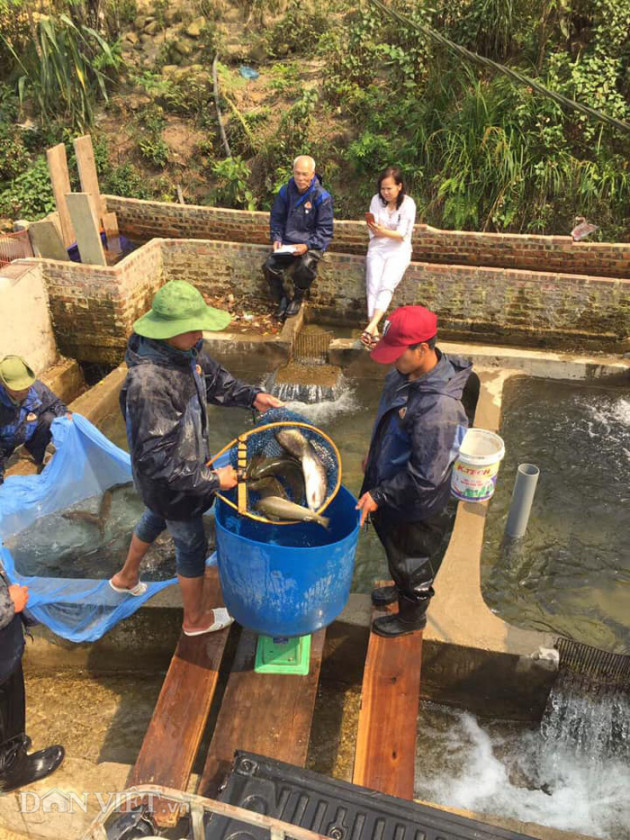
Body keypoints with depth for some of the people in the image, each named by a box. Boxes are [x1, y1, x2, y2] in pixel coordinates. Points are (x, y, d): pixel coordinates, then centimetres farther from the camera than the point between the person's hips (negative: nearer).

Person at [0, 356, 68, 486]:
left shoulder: (37, 388, -29)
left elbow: (55, 404, -7)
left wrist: (64, 414, -29)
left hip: (30, 433, 3)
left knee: (49, 418, -24)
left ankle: (39, 454, 1)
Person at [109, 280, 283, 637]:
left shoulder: (185, 351, -14)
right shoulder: (147, 384, -39)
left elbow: (215, 378, 7)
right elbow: (156, 460, -35)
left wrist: (251, 396, -7)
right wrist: (211, 480, -30)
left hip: (185, 462, 8)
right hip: (170, 482, -8)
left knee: (155, 519, 32)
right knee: (193, 546, 14)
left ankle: (127, 577, 62)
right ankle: (196, 619, 41)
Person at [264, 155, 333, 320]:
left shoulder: (322, 197, -10)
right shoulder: (285, 191, 1)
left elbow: (325, 230, -9)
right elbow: (276, 218, 12)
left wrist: (307, 245, -22)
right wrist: (276, 239, -5)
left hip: (311, 244, -3)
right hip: (287, 243, 4)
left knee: (305, 265, -35)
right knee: (269, 266, -21)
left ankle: (298, 299, -3)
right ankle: (282, 300, 5)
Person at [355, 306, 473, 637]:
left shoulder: (440, 407, -38)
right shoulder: (405, 373, -11)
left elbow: (425, 477, -32)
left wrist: (379, 495, -24)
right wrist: (374, 452, 17)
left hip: (415, 505, -8)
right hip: (388, 484, 8)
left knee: (413, 560, 20)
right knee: (394, 548, 32)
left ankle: (412, 616, 48)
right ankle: (400, 587, 62)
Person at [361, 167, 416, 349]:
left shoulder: (408, 204, -4)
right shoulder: (376, 200, 5)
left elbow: (403, 235, -11)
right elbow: (373, 232, 4)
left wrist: (383, 231, -26)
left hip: (399, 250, -2)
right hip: (377, 249, 2)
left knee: (387, 285, -28)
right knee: (373, 285, -23)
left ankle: (371, 327, -41)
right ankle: (374, 331, -33)